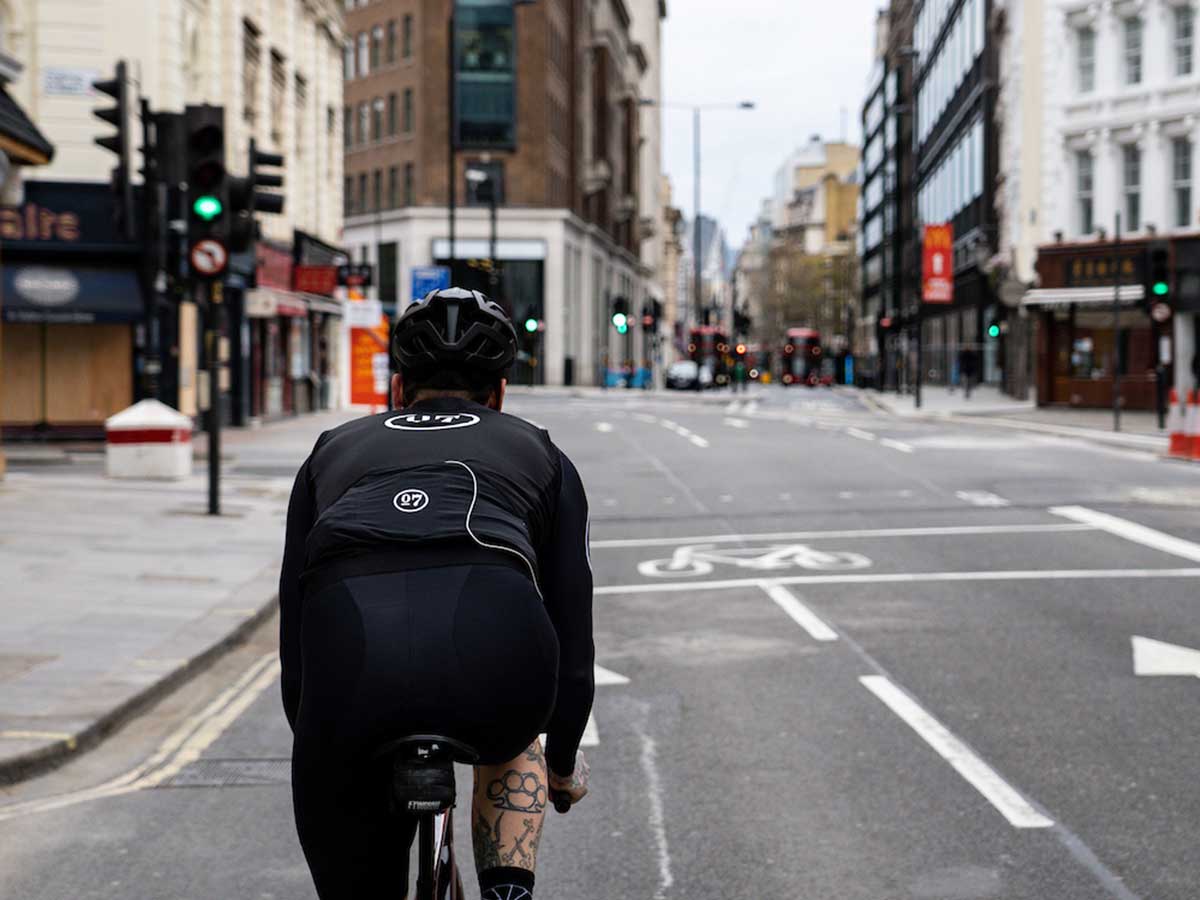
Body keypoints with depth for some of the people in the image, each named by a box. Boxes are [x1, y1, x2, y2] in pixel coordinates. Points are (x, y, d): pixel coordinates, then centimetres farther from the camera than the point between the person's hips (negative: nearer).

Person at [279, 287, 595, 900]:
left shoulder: (336, 450, 35)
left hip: (349, 650, 0)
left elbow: (293, 635, 35)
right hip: (493, 637, 0)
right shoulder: (537, 453, 32)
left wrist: (316, 751, 51)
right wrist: (564, 761, 49)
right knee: (509, 739, 38)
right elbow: (571, 628, 33)